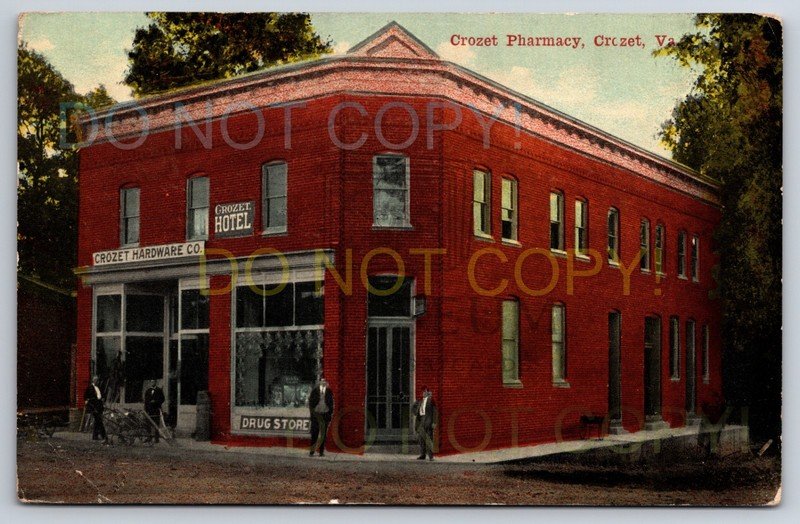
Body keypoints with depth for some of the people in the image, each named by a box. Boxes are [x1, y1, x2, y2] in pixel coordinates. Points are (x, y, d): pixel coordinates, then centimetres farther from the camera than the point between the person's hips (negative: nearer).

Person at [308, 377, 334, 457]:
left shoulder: (329, 392, 6)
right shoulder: (315, 391, 3)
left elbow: (331, 403, 10)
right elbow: (310, 402, 6)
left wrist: (331, 413, 3)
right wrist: (311, 411, -2)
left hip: (325, 414, 1)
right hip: (316, 414, -1)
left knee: (323, 434, 1)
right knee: (314, 433, -2)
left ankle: (321, 451, 5)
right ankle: (311, 451, 3)